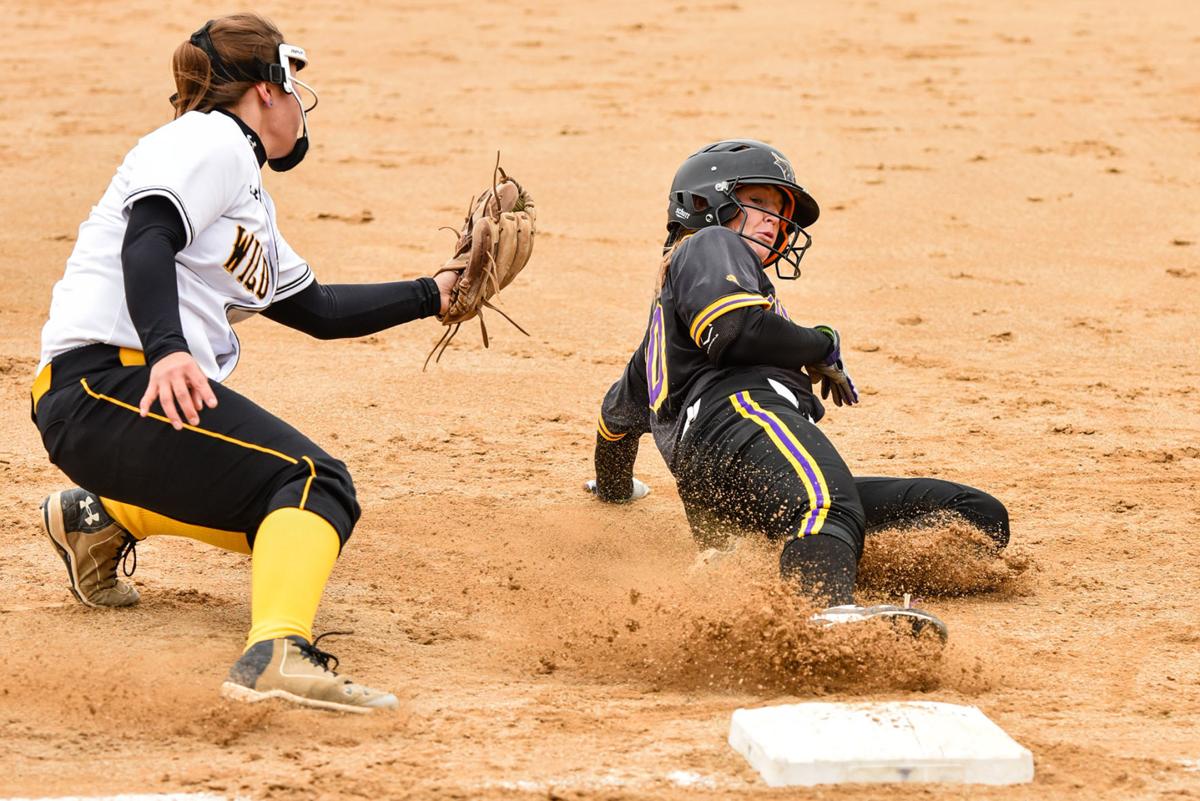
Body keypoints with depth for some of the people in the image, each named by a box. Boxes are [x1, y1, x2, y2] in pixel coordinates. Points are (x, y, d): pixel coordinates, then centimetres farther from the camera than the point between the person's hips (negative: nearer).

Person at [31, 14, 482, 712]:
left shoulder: (251, 203, 28)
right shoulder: (211, 141, -2)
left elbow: (318, 310, 34)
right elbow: (148, 239, -20)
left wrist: (433, 294, 37)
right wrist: (166, 350, -36)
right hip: (105, 384, -10)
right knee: (318, 485, -23)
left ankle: (101, 518, 27)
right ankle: (279, 652, -45)